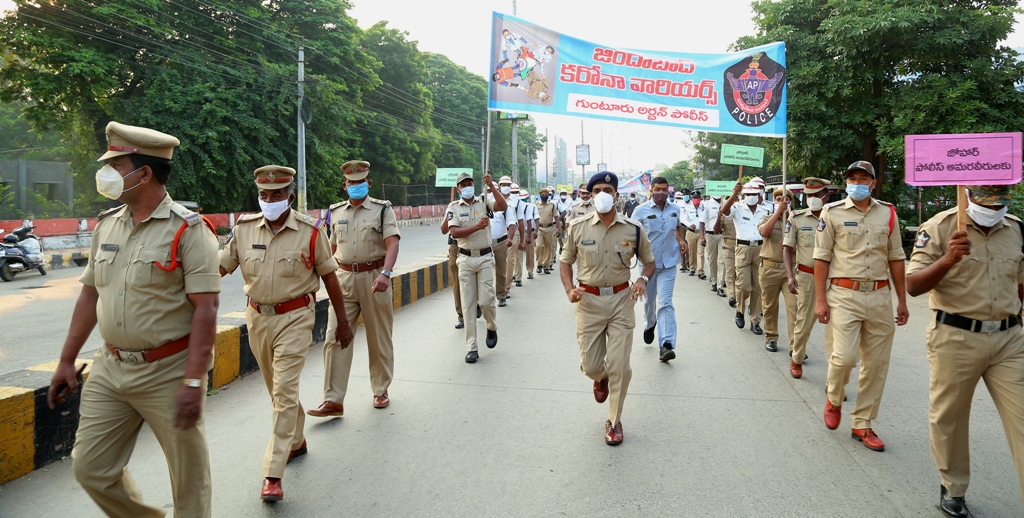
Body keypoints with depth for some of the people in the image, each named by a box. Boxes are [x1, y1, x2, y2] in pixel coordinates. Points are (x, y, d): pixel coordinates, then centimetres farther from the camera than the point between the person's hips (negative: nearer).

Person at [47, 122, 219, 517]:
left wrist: (193, 381, -22)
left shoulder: (187, 229, -13)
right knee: (90, 468, 12)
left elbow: (205, 308, -18)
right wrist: (67, 361, 15)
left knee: (188, 477, 5)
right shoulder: (106, 225, 8)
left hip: (168, 373, -7)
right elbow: (90, 295, 16)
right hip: (110, 368, 7)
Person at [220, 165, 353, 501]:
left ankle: (273, 475, -7)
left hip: (294, 318, -4)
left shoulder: (310, 232, -9)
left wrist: (343, 322, 2)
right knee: (277, 388, 19)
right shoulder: (244, 228, -1)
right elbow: (219, 266, 1)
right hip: (257, 318, 5)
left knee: (284, 392, -9)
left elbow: (329, 277, -2)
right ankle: (296, 441, 41)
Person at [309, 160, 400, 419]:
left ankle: (381, 391, 25)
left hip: (374, 277, -3)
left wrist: (385, 274, -29)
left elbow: (392, 244, -14)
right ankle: (333, 400, -2)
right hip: (344, 280, 3)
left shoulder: (382, 209, -1)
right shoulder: (336, 212, 11)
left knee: (379, 339, 8)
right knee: (335, 337, -5)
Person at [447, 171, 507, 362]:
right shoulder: (454, 207, 2)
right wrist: (477, 226, -21)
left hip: (485, 258, -1)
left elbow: (503, 206, -16)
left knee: (486, 300, -7)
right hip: (466, 259, 1)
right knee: (468, 304, 2)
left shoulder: (484, 201, 2)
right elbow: (454, 232, -11)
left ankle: (492, 327, 27)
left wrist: (492, 186, -22)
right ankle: (472, 348, 8)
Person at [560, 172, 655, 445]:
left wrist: (643, 279, -13)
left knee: (619, 366, 0)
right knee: (590, 365, 6)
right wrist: (569, 290, -10)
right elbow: (565, 262, 7)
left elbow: (649, 261, 9)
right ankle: (600, 378, 46)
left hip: (621, 301, 0)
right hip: (588, 301, 0)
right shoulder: (578, 227, -4)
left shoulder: (633, 229, -4)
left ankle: (614, 421, 21)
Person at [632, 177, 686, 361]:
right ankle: (649, 325, 48)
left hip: (668, 263, 1)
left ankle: (666, 345, -13)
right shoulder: (641, 211, -7)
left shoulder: (675, 209, 5)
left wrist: (680, 239, 6)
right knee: (649, 300, 17)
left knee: (665, 303, -8)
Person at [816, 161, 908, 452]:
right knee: (845, 356, -15)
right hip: (845, 295, -4)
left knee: (876, 364, 6)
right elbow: (821, 258, -1)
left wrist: (902, 300, 12)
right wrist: (821, 299, -6)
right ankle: (833, 400, 16)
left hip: (880, 297, 4)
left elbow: (896, 258, 14)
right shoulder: (833, 213, 0)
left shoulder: (887, 213, 10)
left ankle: (862, 425, 18)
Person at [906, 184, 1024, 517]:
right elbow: (913, 286, -13)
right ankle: (953, 489, 29)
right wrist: (948, 260, -29)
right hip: (956, 339, -3)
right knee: (948, 417, 9)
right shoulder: (940, 227, -8)